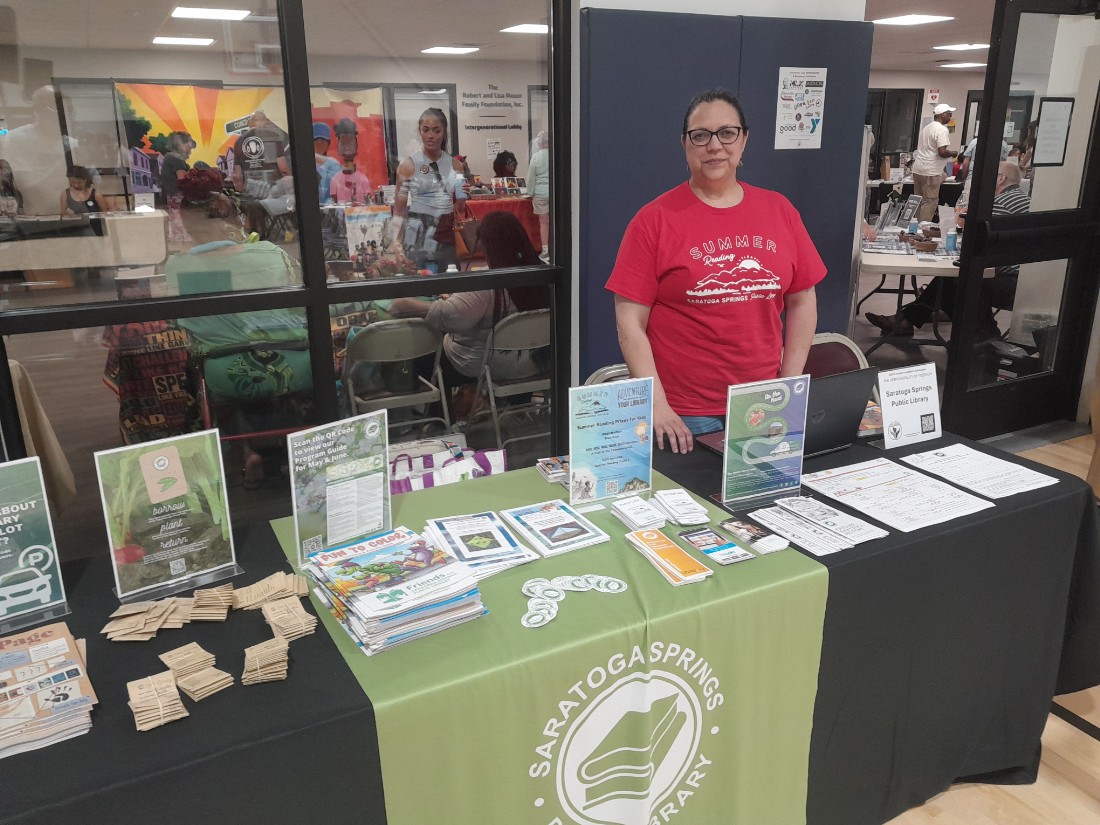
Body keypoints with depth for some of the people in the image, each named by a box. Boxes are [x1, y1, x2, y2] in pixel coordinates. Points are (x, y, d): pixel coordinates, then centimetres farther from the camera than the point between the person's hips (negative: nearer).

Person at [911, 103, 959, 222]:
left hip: (918, 169, 9)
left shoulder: (926, 128, 16)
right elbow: (942, 152, -20)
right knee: (930, 201, -4)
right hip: (930, 172, -9)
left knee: (919, 200, 13)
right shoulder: (942, 130, -12)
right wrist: (953, 153, -1)